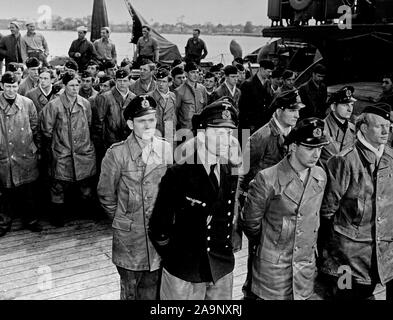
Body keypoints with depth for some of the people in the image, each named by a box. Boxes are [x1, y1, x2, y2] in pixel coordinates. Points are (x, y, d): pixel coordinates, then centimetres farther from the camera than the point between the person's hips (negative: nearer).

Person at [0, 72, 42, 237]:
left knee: (28, 191, 8)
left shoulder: (27, 103, 2)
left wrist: (38, 149, 9)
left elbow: (35, 128, 9)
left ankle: (30, 220, 25)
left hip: (26, 155, 1)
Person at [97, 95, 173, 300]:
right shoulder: (117, 154, -11)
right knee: (129, 290, 13)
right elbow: (105, 194, 0)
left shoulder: (168, 151, -2)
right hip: (128, 238, -2)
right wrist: (121, 220, 6)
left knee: (152, 291, 14)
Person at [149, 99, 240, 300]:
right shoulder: (178, 174, -18)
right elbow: (159, 230, -13)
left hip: (223, 271, 5)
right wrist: (175, 259, -2)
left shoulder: (231, 172, -3)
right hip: (183, 273, -4)